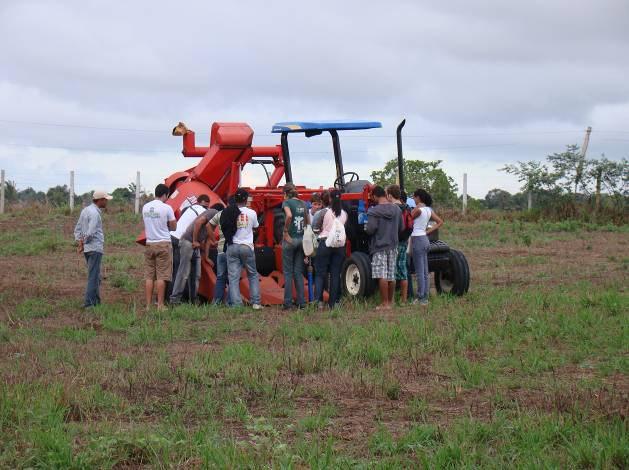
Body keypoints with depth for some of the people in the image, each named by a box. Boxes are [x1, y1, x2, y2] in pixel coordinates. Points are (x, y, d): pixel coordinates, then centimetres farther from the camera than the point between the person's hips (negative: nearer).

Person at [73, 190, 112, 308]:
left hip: (87, 249, 9)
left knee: (96, 276, 16)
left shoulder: (85, 210, 14)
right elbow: (90, 232, -22)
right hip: (95, 248, -9)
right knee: (93, 277, -5)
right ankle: (89, 303, -5)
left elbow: (77, 229, 16)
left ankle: (96, 301, 21)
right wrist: (83, 244, -7)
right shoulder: (94, 213, -15)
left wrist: (80, 243, 6)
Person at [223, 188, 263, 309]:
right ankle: (255, 302, 9)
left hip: (232, 247, 1)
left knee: (233, 277, 2)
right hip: (247, 247, -1)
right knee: (253, 275, 14)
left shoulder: (228, 212, -2)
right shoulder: (251, 213, -4)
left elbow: (224, 228, 2)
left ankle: (236, 304, -4)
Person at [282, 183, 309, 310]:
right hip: (301, 240, 6)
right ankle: (301, 302, 10)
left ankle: (288, 303, 0)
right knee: (298, 272, 11)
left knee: (288, 272, 1)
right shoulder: (302, 203, 10)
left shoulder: (287, 202, -9)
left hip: (290, 239, -6)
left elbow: (289, 215, -28)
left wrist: (286, 231, -18)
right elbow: (308, 222, 13)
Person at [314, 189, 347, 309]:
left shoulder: (324, 212, -8)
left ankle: (319, 300, -10)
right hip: (339, 244, 3)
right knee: (335, 274, 9)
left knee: (320, 273, 2)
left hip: (325, 243, -3)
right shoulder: (344, 214, 2)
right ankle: (333, 302, 8)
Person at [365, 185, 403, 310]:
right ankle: (390, 301, 19)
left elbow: (370, 230, -19)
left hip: (379, 246, -6)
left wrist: (366, 228, 3)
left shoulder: (373, 211, -14)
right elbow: (401, 228, 11)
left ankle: (385, 303, -7)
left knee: (382, 276, -6)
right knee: (391, 276, 11)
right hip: (393, 246, 6)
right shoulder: (396, 209, 5)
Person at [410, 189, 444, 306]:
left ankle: (421, 299, -5)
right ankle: (425, 297, 15)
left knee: (419, 272, -6)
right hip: (425, 239, 8)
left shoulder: (418, 209, -14)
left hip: (417, 240, -8)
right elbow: (440, 222, 13)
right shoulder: (429, 210, 10)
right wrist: (428, 231, 10)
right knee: (425, 272, 11)